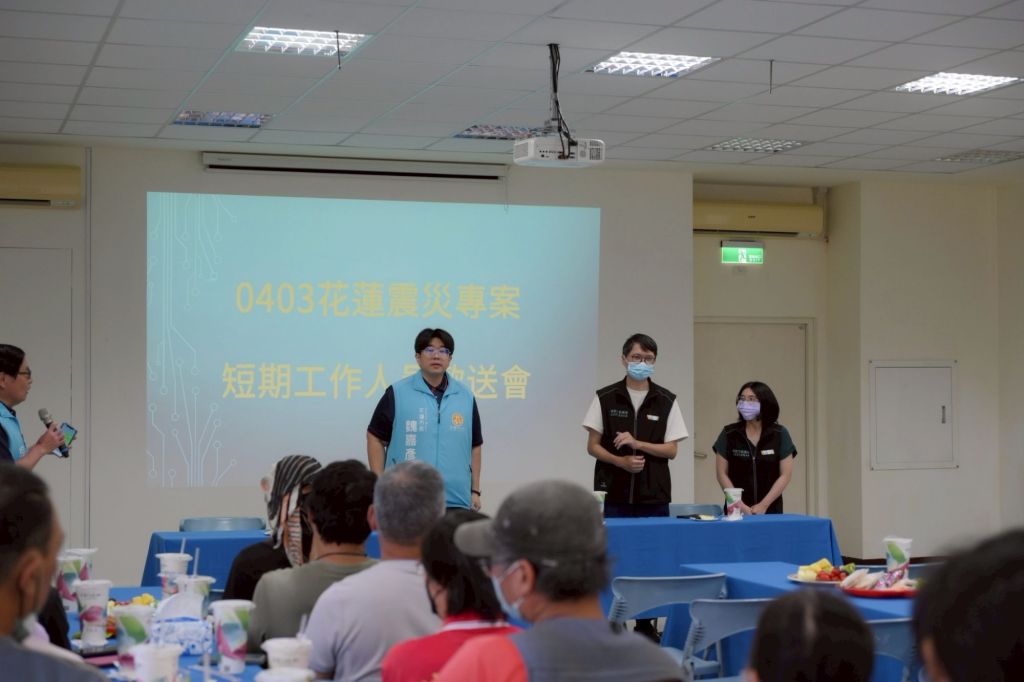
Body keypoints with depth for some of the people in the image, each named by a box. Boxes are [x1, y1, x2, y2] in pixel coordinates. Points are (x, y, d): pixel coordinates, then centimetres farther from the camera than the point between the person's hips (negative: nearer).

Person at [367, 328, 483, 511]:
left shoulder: (466, 396, 11)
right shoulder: (397, 394, 1)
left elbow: (475, 446, 16)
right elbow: (375, 438, 4)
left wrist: (475, 491, 12)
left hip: (456, 502, 3)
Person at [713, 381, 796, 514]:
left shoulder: (780, 434, 2)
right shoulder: (729, 434, 2)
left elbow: (786, 475, 0)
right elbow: (722, 473, 2)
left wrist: (763, 505, -8)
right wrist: (739, 504, -9)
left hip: (770, 510, 0)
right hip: (736, 511, 0)